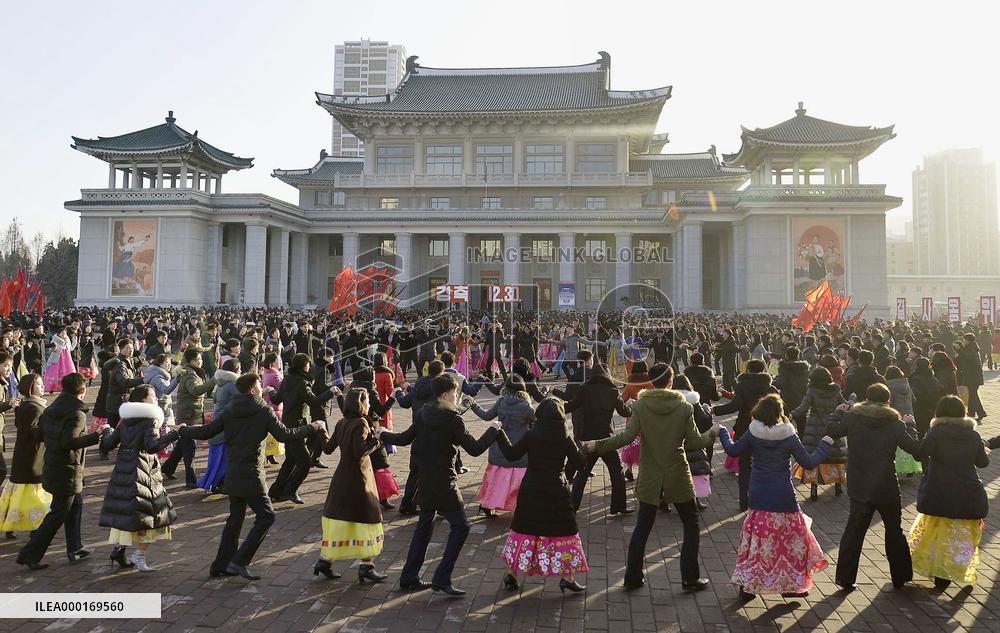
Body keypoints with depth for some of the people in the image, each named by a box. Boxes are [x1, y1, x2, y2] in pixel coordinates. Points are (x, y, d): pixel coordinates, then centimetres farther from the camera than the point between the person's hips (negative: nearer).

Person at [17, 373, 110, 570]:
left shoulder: (50, 409, 6)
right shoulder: (77, 414, -20)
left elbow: (40, 434, 10)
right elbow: (69, 442, -29)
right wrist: (97, 435, -29)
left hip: (51, 466, 9)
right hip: (67, 470, -9)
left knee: (76, 504, 21)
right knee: (58, 514, 2)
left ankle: (75, 548, 29)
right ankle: (29, 554, 6)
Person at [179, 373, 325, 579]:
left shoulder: (228, 412, 7)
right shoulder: (263, 411, -9)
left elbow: (205, 432, 5)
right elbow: (284, 435, -14)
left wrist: (183, 430, 24)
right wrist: (312, 428, -5)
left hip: (233, 474, 7)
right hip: (251, 475, -7)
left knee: (235, 518, 18)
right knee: (266, 516, -1)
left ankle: (221, 565, 23)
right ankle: (239, 561, -6)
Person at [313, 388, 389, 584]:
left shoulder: (342, 423, 6)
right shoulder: (361, 423, -16)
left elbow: (328, 448, 12)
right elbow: (359, 452, -25)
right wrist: (375, 439, -14)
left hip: (341, 477, 8)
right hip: (358, 478, -8)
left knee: (337, 517, 15)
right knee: (368, 518, 2)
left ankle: (324, 560, 19)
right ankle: (366, 566, 5)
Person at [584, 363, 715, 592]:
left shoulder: (640, 405, -8)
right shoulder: (684, 407, -7)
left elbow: (627, 436, -18)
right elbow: (694, 442, -6)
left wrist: (597, 445, -10)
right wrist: (712, 435, 13)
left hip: (649, 478, 1)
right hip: (678, 477, -1)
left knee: (642, 526, 13)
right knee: (691, 524, 16)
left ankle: (632, 577, 16)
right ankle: (690, 578, 17)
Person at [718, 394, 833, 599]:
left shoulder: (752, 433, -7)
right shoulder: (789, 436, -12)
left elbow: (732, 450, 3)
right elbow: (808, 463, -5)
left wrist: (722, 432, 19)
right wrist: (825, 445, 10)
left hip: (758, 497, 2)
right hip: (783, 497, -2)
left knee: (756, 539, 12)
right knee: (791, 536, 14)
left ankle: (747, 584, 14)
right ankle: (791, 585, 22)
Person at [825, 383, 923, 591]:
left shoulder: (851, 418, -5)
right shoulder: (896, 424, -6)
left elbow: (831, 431, 3)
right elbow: (916, 450, 1)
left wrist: (838, 413, 18)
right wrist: (910, 426, 16)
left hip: (859, 487, 0)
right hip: (887, 488, 0)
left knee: (853, 531, 8)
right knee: (894, 531, 19)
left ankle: (845, 578, 6)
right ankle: (900, 576, 31)